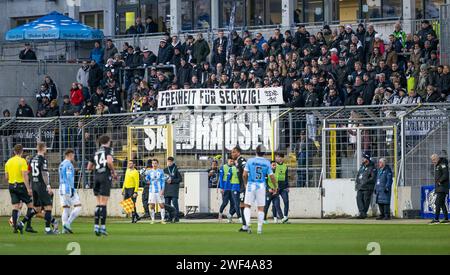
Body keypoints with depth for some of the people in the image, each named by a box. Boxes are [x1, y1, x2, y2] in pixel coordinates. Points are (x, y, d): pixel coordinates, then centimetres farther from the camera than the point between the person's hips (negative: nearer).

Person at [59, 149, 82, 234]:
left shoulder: (61, 164, 19)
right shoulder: (68, 164, -9)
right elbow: (69, 177, -17)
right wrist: (72, 188, -19)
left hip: (61, 188, 9)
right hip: (68, 188, -9)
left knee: (65, 208, 7)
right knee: (78, 206, -5)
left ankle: (65, 228, 0)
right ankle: (68, 223, -15)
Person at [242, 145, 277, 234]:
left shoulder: (250, 161, -3)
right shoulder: (267, 163, -1)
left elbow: (244, 174, -4)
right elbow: (272, 177, -1)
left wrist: (245, 183, 14)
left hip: (251, 186, -1)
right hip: (261, 186, 1)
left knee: (247, 206, 9)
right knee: (261, 208, 8)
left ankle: (248, 223, -12)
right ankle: (259, 228, 6)